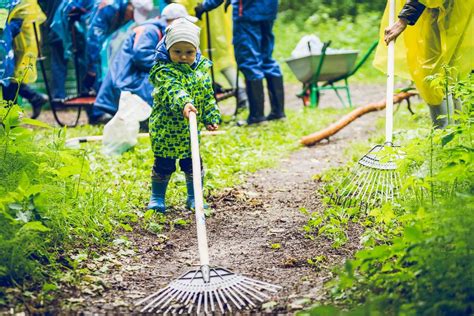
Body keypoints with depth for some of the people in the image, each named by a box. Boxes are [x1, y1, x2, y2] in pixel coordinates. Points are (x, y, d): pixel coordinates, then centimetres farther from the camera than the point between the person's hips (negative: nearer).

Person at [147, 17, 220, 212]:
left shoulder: (202, 69, 3)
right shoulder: (165, 72, -17)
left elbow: (208, 97, 13)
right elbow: (173, 90, -37)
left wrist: (211, 117, 10)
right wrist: (184, 104, -54)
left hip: (190, 130, 5)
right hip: (165, 129, -5)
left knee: (192, 164, 11)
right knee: (164, 164, 4)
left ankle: (193, 198, 26)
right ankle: (157, 198, 20)